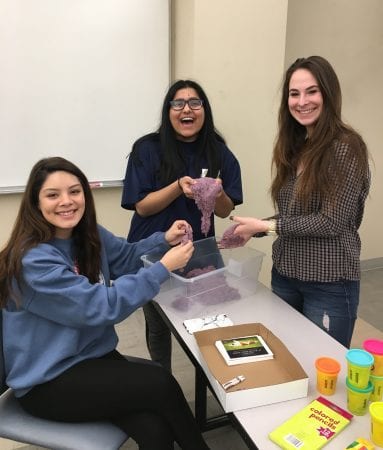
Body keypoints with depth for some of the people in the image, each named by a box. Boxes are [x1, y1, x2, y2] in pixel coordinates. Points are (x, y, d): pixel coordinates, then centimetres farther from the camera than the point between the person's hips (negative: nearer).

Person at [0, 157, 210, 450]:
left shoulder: (89, 236, -1)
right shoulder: (34, 261, -24)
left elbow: (127, 256, 17)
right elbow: (100, 307, -27)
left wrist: (164, 240, -1)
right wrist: (164, 268, -25)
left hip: (94, 355, 6)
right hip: (48, 382, -5)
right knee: (159, 383, -19)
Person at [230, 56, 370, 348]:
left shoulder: (346, 148, -15)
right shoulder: (293, 146, 5)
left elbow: (331, 223, -19)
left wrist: (265, 225, -18)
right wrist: (253, 229, -2)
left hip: (329, 284, -6)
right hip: (285, 275, 7)